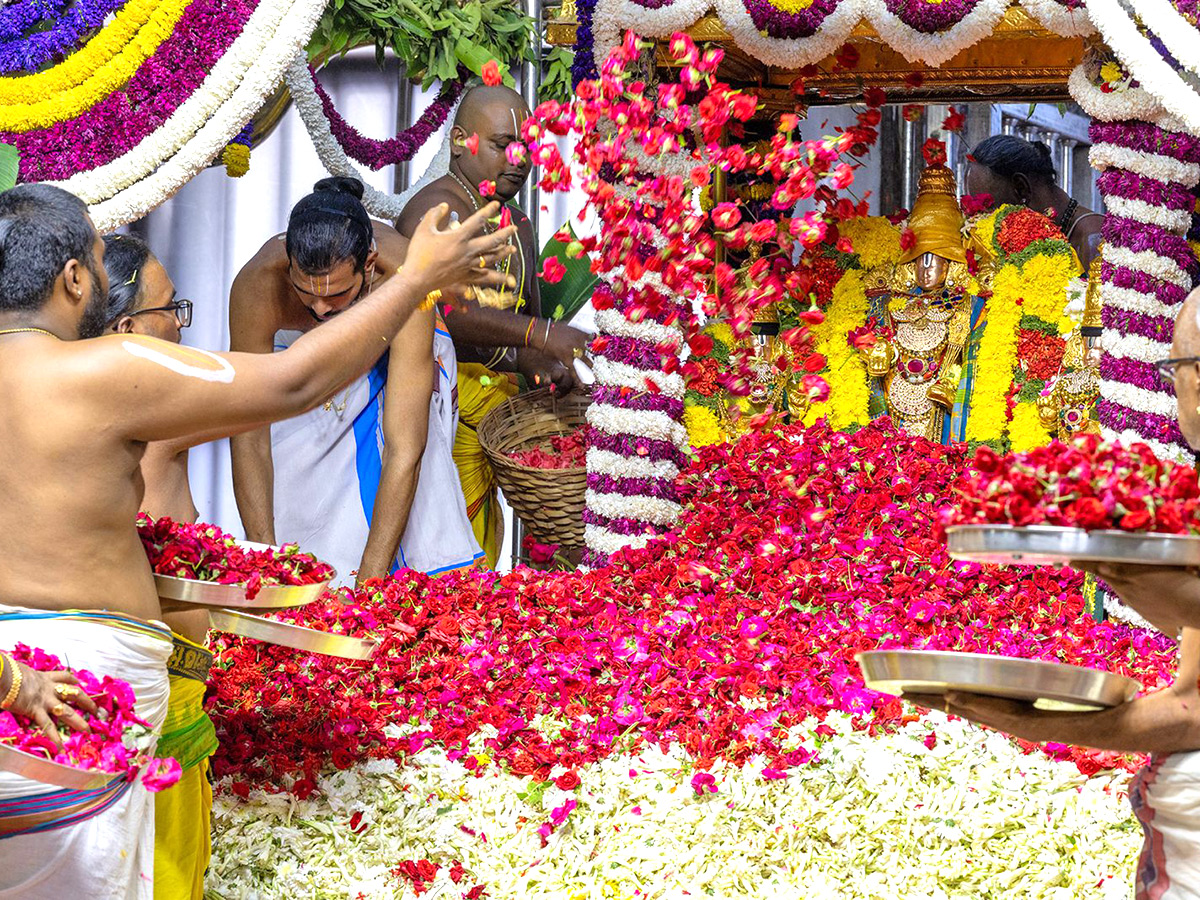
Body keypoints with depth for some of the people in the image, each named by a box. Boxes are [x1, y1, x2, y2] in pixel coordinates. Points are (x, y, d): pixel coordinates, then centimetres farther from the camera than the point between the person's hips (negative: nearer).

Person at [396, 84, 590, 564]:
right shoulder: (436, 208, -9)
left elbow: (526, 314, 24)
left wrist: (539, 364, 0)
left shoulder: (517, 225, 20)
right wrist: (541, 334, -32)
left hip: (496, 401, 8)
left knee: (480, 557, 6)